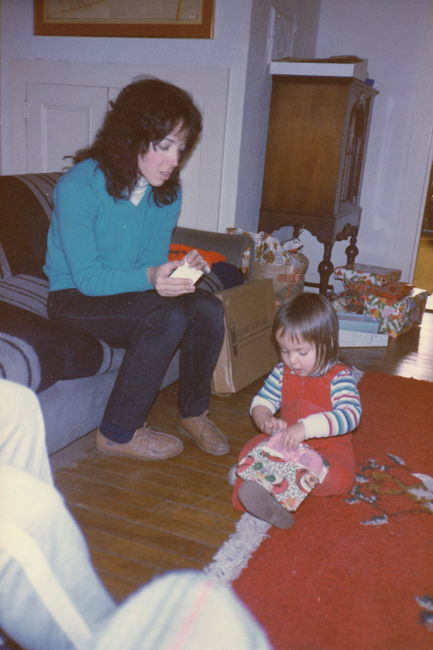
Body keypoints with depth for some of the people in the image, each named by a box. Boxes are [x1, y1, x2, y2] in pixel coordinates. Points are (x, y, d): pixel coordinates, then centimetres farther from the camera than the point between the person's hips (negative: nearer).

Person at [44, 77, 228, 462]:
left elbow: (153, 260, 1)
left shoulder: (168, 191, -2)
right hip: (74, 298, -6)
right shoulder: (79, 185, -21)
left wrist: (182, 268, -23)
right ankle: (119, 433, -15)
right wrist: (149, 278, -37)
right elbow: (87, 277, -22)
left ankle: (193, 412, 2)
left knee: (208, 309, -20)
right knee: (167, 316, -31)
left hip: (127, 293, 6)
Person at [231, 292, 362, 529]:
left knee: (339, 478, -32)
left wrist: (306, 428, -41)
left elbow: (350, 415, -31)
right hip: (285, 440, 4)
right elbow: (261, 402, 1)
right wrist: (265, 420, -25)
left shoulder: (339, 377, -16)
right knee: (249, 453, -16)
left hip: (328, 445, -4)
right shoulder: (282, 372, -1)